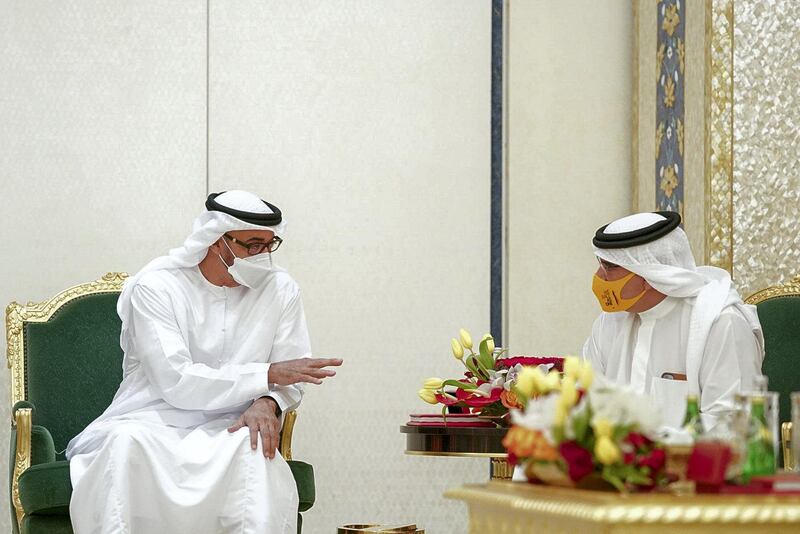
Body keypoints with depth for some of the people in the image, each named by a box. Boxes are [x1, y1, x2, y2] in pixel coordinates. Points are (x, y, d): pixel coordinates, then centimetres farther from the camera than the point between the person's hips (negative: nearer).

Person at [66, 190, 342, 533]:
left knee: (254, 444, -34)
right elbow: (176, 382, -18)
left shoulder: (280, 289, 3)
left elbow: (290, 379, 3)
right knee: (126, 441, -36)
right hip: (155, 420, -2)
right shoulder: (157, 286, -8)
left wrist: (267, 402, -23)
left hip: (227, 428, 2)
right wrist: (268, 375, -21)